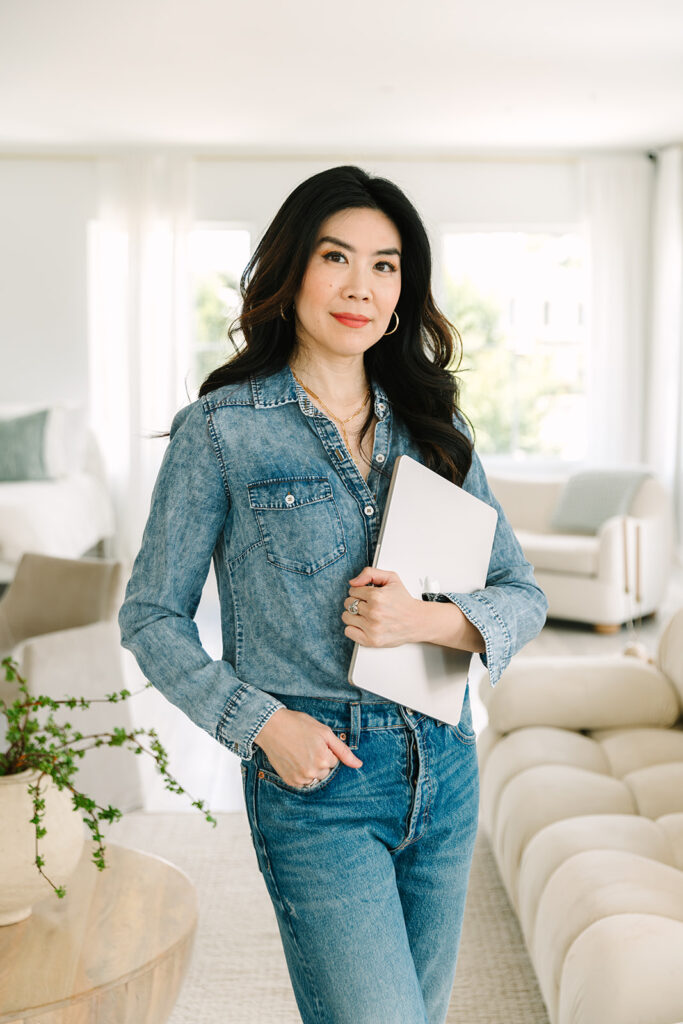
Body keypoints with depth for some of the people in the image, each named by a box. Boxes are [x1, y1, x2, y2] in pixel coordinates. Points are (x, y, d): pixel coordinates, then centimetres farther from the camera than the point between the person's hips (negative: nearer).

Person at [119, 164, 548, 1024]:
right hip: (317, 779, -4)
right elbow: (151, 617, -1)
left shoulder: (434, 427, 7)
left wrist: (425, 620, -14)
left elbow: (523, 596, 6)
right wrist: (262, 723, -14)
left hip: (443, 768, 5)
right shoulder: (222, 429, -5)